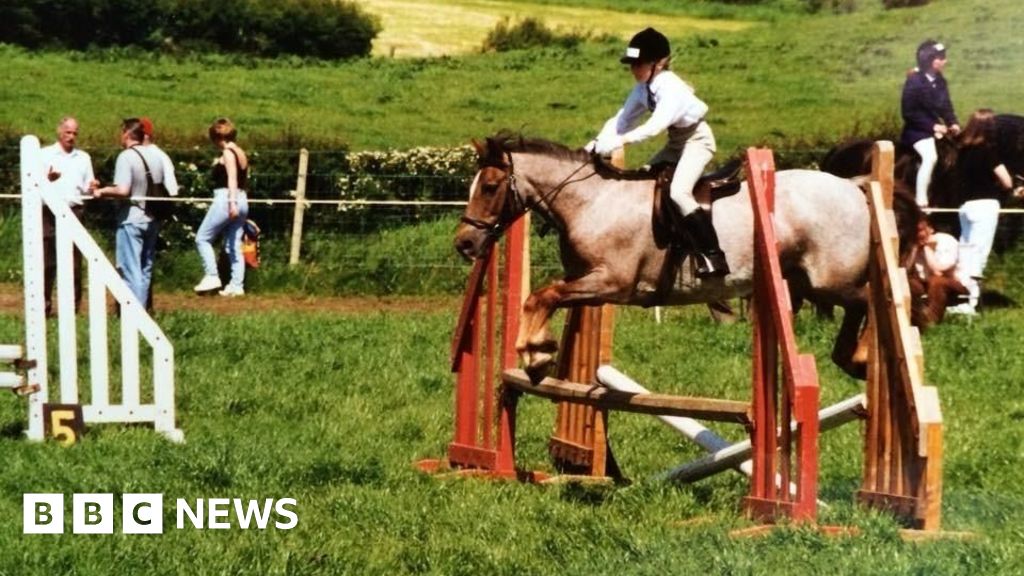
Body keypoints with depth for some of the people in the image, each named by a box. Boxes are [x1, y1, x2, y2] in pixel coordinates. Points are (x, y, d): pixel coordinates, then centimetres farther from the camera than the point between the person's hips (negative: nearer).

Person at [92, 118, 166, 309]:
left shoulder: (126, 157, -16)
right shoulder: (155, 155, 6)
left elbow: (122, 190, -26)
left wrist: (103, 191, -10)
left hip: (131, 220, -7)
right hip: (152, 220, 7)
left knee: (131, 270, -2)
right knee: (145, 269, 15)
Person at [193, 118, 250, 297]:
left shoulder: (228, 153, -9)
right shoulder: (240, 153, 15)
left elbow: (232, 178, -20)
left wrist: (232, 202, -26)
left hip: (226, 199, -9)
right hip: (242, 201, 9)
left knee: (202, 238, 1)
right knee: (234, 245, 7)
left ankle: (211, 276, -4)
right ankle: (237, 285, 4)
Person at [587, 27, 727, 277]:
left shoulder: (671, 88, -29)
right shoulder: (642, 89, -3)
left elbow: (656, 125, -42)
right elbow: (623, 119, 2)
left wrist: (621, 141, -50)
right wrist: (598, 143, -12)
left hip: (697, 140, -10)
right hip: (676, 143, 10)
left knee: (678, 192, -26)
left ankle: (713, 255, -25)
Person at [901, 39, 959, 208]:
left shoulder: (940, 81, 2)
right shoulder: (914, 82, -20)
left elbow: (946, 107, 11)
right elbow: (908, 113, -20)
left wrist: (953, 123, -7)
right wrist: (932, 126, -23)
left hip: (936, 128, 8)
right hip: (917, 130, -8)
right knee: (930, 157, -28)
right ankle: (921, 202, -27)